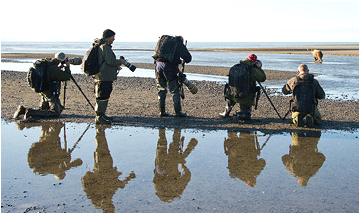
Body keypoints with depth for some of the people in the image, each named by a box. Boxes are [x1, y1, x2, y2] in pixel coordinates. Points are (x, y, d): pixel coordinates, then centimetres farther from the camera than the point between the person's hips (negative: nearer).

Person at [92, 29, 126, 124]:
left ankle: (102, 114, 26)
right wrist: (120, 62, -4)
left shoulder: (102, 46, 19)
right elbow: (111, 61, -21)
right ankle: (99, 117, -3)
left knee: (105, 96, 17)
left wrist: (116, 66, 21)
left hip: (104, 76, 11)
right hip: (104, 77, -11)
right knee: (102, 97, -7)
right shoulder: (105, 47, -15)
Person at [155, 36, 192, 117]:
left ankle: (162, 111, 18)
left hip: (158, 65, 5)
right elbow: (188, 59, 6)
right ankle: (178, 112, 8)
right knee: (175, 91, 5)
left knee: (161, 90, 14)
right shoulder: (180, 45, 7)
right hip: (170, 67, -5)